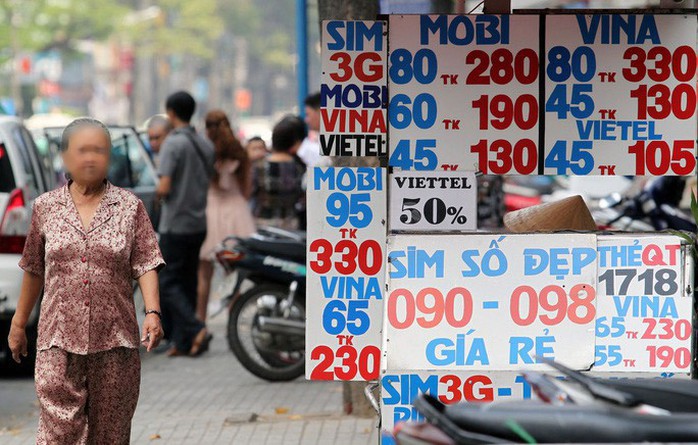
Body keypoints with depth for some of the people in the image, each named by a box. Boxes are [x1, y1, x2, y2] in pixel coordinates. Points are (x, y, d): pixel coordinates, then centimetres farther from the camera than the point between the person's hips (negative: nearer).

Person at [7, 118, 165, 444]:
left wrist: (152, 312, -14)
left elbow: (145, 264, 0)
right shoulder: (46, 207, 8)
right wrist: (19, 323, 17)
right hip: (58, 339, 0)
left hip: (115, 339, 0)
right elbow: (34, 270, 14)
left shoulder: (129, 207, 4)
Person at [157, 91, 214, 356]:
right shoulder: (205, 145, 9)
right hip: (199, 223, 7)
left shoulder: (173, 143, -14)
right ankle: (183, 342, 9)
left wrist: (158, 194, 1)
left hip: (176, 224, -7)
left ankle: (196, 329, -17)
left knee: (169, 282, -1)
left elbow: (164, 187, -19)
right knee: (188, 282, 11)